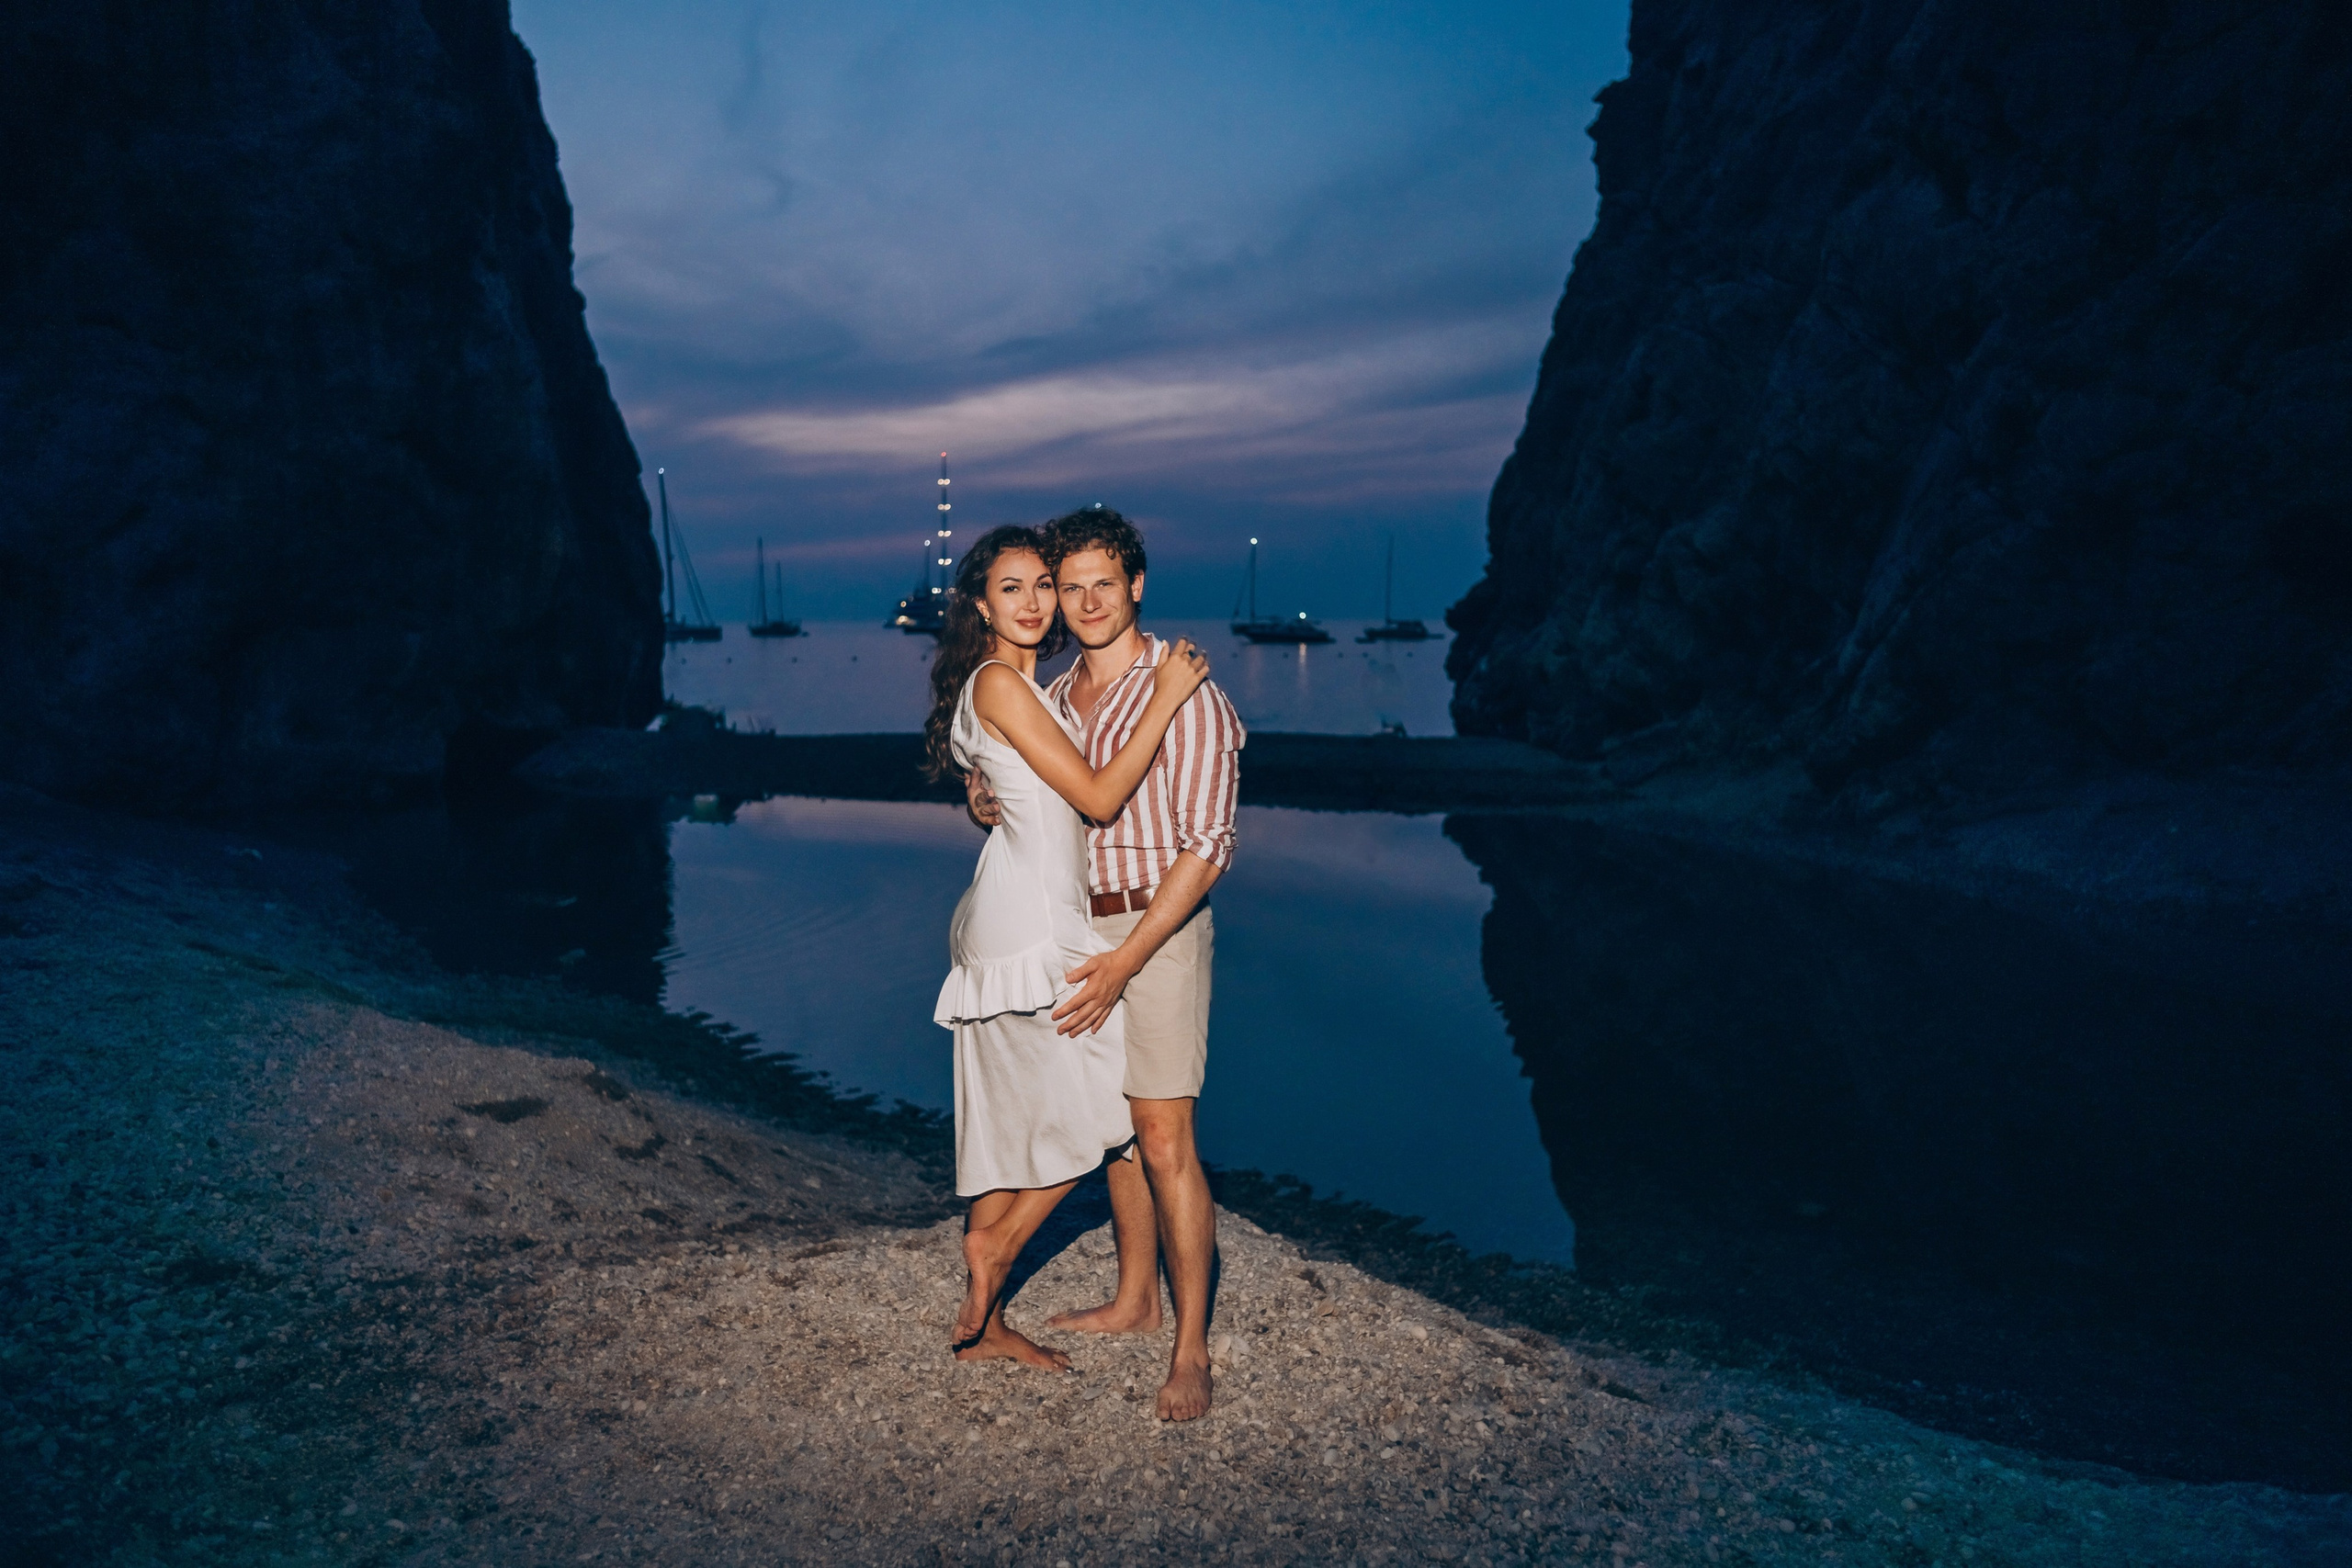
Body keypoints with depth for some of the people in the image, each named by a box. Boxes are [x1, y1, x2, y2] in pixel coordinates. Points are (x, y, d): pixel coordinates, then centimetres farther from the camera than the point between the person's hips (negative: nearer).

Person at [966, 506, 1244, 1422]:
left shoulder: (1183, 694, -13)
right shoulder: (1052, 701, 10)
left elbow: (1205, 844, -17)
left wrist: (1124, 960, -22)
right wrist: (985, 800, -1)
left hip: (1158, 928, -7)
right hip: (1081, 930, 7)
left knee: (1164, 1141, -7)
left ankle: (1190, 1351, 1)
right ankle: (1135, 1301, 30)